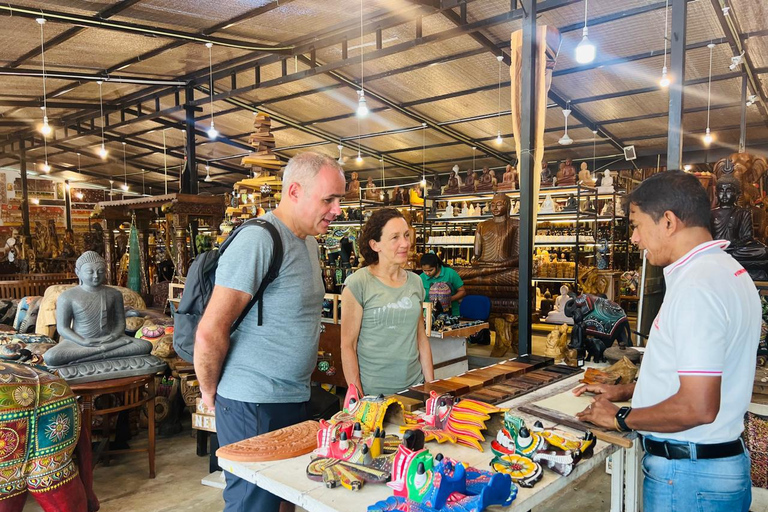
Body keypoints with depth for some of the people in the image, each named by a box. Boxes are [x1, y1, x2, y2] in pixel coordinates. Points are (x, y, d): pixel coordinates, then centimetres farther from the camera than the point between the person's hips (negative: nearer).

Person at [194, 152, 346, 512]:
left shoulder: (309, 242, 9)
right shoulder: (258, 241, -21)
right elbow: (209, 334, -21)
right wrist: (210, 392, -7)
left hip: (295, 400, 8)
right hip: (253, 405, -8)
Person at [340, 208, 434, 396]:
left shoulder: (415, 282, 6)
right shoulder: (358, 283, -11)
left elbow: (421, 338, 11)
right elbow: (347, 345, -10)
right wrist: (357, 398, -13)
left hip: (413, 387, 5)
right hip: (372, 393, -5)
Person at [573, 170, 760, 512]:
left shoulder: (696, 287, -25)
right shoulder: (726, 269, 7)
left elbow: (698, 408, -28)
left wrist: (620, 417, -13)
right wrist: (625, 391, 16)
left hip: (688, 475, -9)